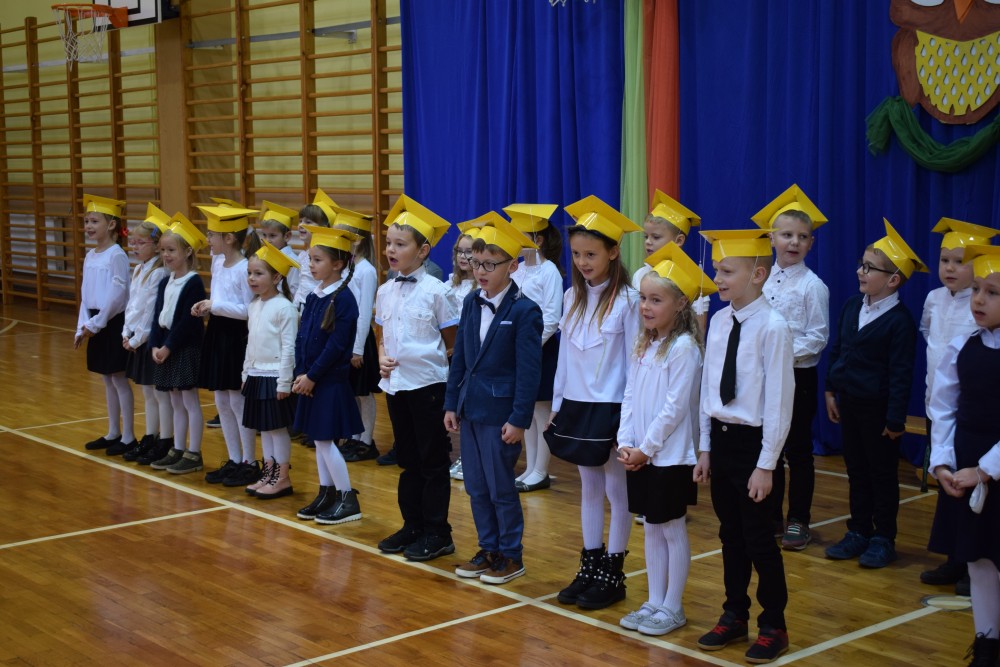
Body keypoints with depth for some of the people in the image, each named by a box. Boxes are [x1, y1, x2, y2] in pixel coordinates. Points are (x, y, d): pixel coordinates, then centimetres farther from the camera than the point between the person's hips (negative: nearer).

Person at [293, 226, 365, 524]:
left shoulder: (343, 299, -15)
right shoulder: (313, 296, 9)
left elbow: (336, 345, -19)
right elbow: (302, 337, 10)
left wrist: (312, 376, -17)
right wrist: (300, 374, -1)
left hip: (331, 381, -8)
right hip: (310, 380, 8)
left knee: (326, 439, -5)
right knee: (319, 438, 13)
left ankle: (348, 500, 4)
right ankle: (326, 494, 23)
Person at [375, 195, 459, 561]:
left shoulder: (435, 291, -10)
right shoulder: (385, 292, 6)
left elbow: (453, 343, -4)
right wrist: (382, 357, -2)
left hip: (428, 384, -6)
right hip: (395, 384, 6)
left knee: (433, 462, 3)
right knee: (408, 460, 14)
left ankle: (436, 533, 11)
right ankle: (412, 527, 24)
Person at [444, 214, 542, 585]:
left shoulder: (524, 311, -12)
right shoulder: (471, 303, 7)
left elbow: (528, 371, -13)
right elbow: (459, 357, 12)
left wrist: (519, 419, -16)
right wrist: (451, 403, 10)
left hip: (500, 412, -6)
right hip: (470, 409, 7)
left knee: (501, 488, 3)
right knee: (476, 488, 13)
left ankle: (511, 556, 17)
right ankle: (488, 550, 26)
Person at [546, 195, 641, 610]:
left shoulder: (627, 300, -12)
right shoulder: (573, 298, 6)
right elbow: (564, 355, 12)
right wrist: (557, 404, 11)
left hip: (612, 408, -6)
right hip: (576, 405, 6)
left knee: (617, 490, 5)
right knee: (589, 487, 14)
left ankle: (612, 574, 13)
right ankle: (589, 568, 23)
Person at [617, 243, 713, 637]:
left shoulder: (684, 347, -14)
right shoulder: (642, 346, 9)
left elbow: (675, 407, -18)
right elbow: (630, 398, 8)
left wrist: (647, 448, -15)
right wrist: (625, 443, -3)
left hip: (670, 456, -7)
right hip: (640, 455, 7)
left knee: (673, 530, 3)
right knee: (651, 528, 14)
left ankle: (673, 608, 13)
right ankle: (654, 602, 24)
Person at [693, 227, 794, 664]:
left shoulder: (773, 327, -17)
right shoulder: (719, 321, 4)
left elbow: (779, 400, -16)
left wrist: (766, 465, -15)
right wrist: (705, 448, 11)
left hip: (752, 441, -6)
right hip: (720, 436, 6)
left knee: (758, 539, 4)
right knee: (730, 534, 17)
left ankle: (773, 626, 20)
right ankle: (735, 616, 32)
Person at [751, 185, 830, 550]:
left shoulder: (812, 285, -9)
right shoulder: (762, 280, 6)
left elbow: (818, 337, -12)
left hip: (797, 377, -5)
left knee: (798, 451, 4)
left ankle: (798, 521, 14)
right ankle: (771, 516, 25)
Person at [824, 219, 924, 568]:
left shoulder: (900, 320, -16)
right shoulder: (852, 306, 4)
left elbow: (901, 373, -16)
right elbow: (836, 350, 11)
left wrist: (895, 418, -16)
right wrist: (831, 391, 9)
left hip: (877, 408, -6)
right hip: (848, 402, 7)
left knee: (882, 474, 7)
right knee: (856, 470, 15)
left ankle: (883, 539, 18)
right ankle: (859, 533, 26)